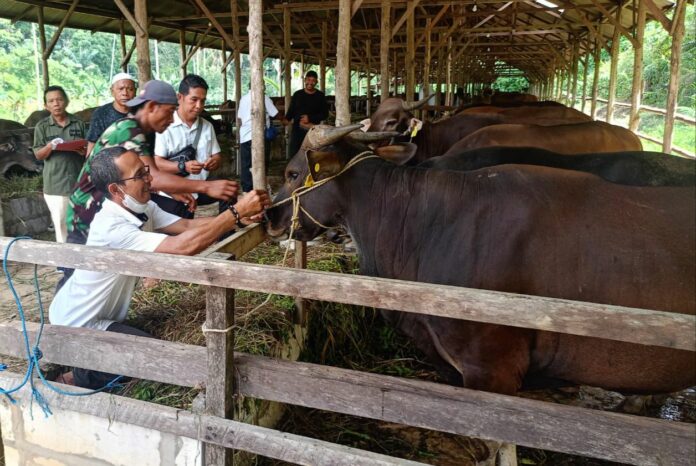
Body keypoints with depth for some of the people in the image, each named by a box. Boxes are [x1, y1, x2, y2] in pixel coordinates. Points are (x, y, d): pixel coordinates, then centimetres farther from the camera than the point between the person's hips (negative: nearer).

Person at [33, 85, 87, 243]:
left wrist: (84, 150, -12)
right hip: (55, 184, -1)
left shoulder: (78, 123, 5)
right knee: (61, 224, 6)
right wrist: (50, 146, -18)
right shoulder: (42, 126, 3)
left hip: (79, 181, 1)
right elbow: (38, 155, 2)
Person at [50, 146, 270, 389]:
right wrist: (237, 211, -42)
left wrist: (240, 217, -27)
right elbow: (184, 246, -44)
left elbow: (188, 225, -12)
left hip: (98, 314, 9)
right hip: (78, 326, -9)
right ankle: (83, 377, 6)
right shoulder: (111, 227, -35)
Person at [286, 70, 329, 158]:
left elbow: (325, 114, 2)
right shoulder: (297, 94, 9)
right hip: (298, 129, 1)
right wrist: (286, 119, -11)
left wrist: (310, 118, -11)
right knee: (293, 152, -4)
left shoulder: (320, 96, 4)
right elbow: (291, 110, 10)